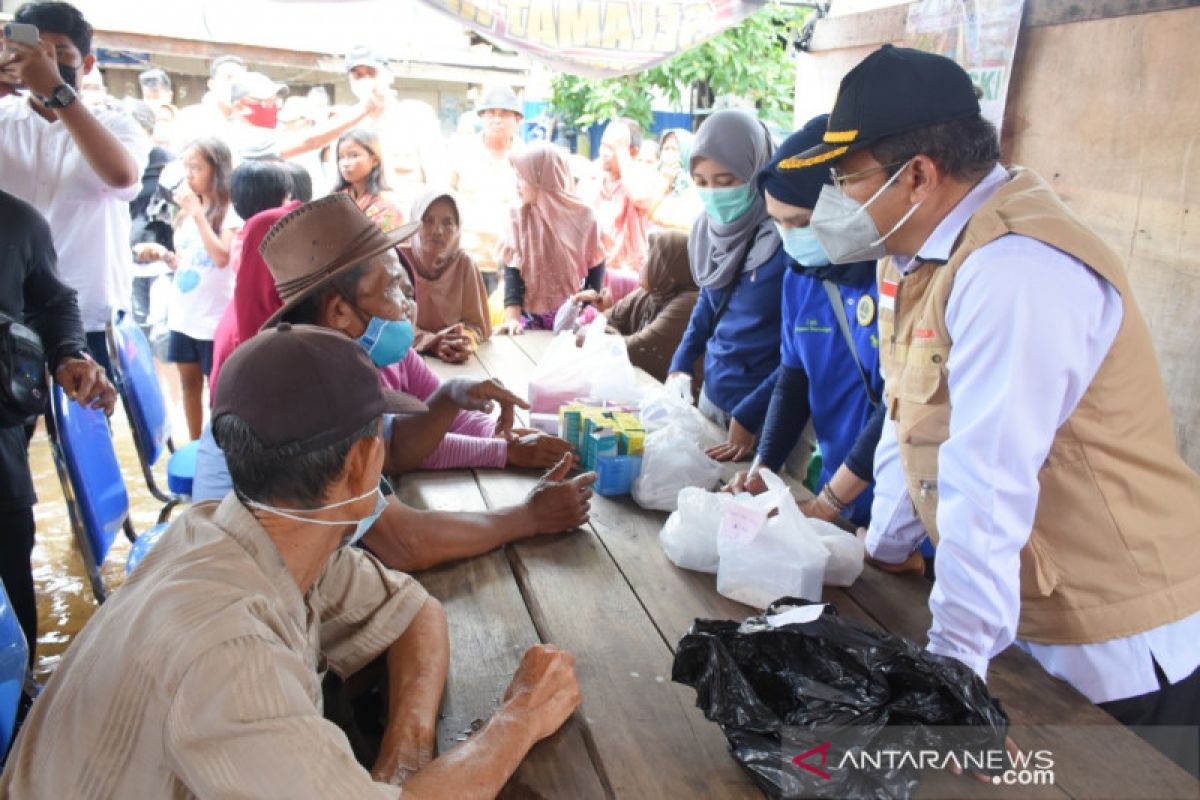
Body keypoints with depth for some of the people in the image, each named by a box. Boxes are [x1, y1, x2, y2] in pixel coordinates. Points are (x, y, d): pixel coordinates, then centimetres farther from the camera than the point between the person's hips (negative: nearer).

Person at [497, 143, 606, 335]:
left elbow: (595, 264, 0)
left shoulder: (582, 216, -8)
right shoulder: (519, 219, -3)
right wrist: (512, 317, -20)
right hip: (530, 318, 1)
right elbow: (512, 269, -9)